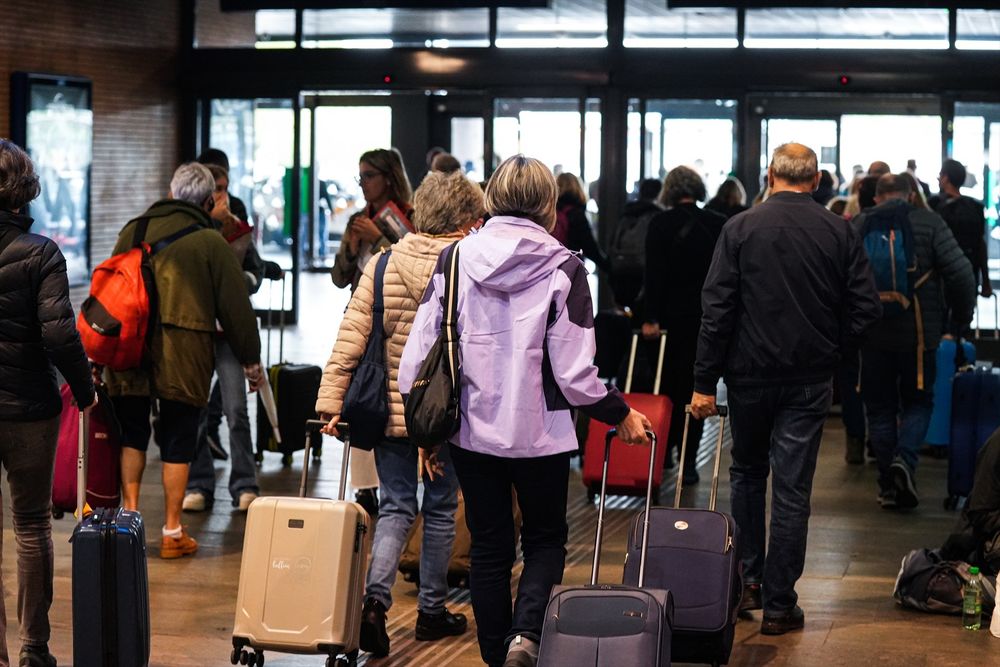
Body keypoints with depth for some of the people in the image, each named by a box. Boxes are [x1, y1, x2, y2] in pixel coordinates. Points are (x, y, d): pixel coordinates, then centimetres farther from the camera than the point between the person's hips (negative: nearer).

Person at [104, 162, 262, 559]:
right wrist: (251, 361, 10)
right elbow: (236, 306, 0)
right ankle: (172, 532, 10)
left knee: (131, 433, 16)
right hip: (184, 355, -3)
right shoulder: (211, 241, -2)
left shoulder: (133, 231, 9)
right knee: (177, 441, 5)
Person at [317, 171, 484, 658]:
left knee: (396, 507, 10)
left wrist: (331, 402, -3)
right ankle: (431, 611, 23)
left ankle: (375, 599, -10)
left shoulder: (382, 265, -2)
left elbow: (350, 337, -5)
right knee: (440, 509, 13)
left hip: (389, 411, 2)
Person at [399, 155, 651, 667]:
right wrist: (621, 415, 3)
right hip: (539, 431, -2)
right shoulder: (562, 268, -10)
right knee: (545, 539, 15)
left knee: (489, 547, 15)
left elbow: (419, 349, -2)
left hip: (471, 430, 2)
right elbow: (574, 370, -12)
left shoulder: (454, 259, -2)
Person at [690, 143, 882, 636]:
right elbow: (866, 306, -4)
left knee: (747, 474, 20)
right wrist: (832, 351, 11)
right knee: (792, 490, 2)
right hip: (810, 379, 0)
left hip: (750, 373, 0)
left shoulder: (741, 229, -6)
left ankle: (749, 579, 23)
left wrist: (705, 382, -4)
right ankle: (779, 604, 4)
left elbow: (716, 309, -8)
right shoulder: (839, 233, -2)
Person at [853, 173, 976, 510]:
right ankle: (904, 459, -11)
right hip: (919, 331, -1)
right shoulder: (929, 223, -3)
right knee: (918, 402, 14)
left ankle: (888, 485, 11)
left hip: (872, 334, 1)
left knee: (880, 407, 11)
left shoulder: (858, 226, 2)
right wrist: (961, 318, 3)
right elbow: (960, 273, -10)